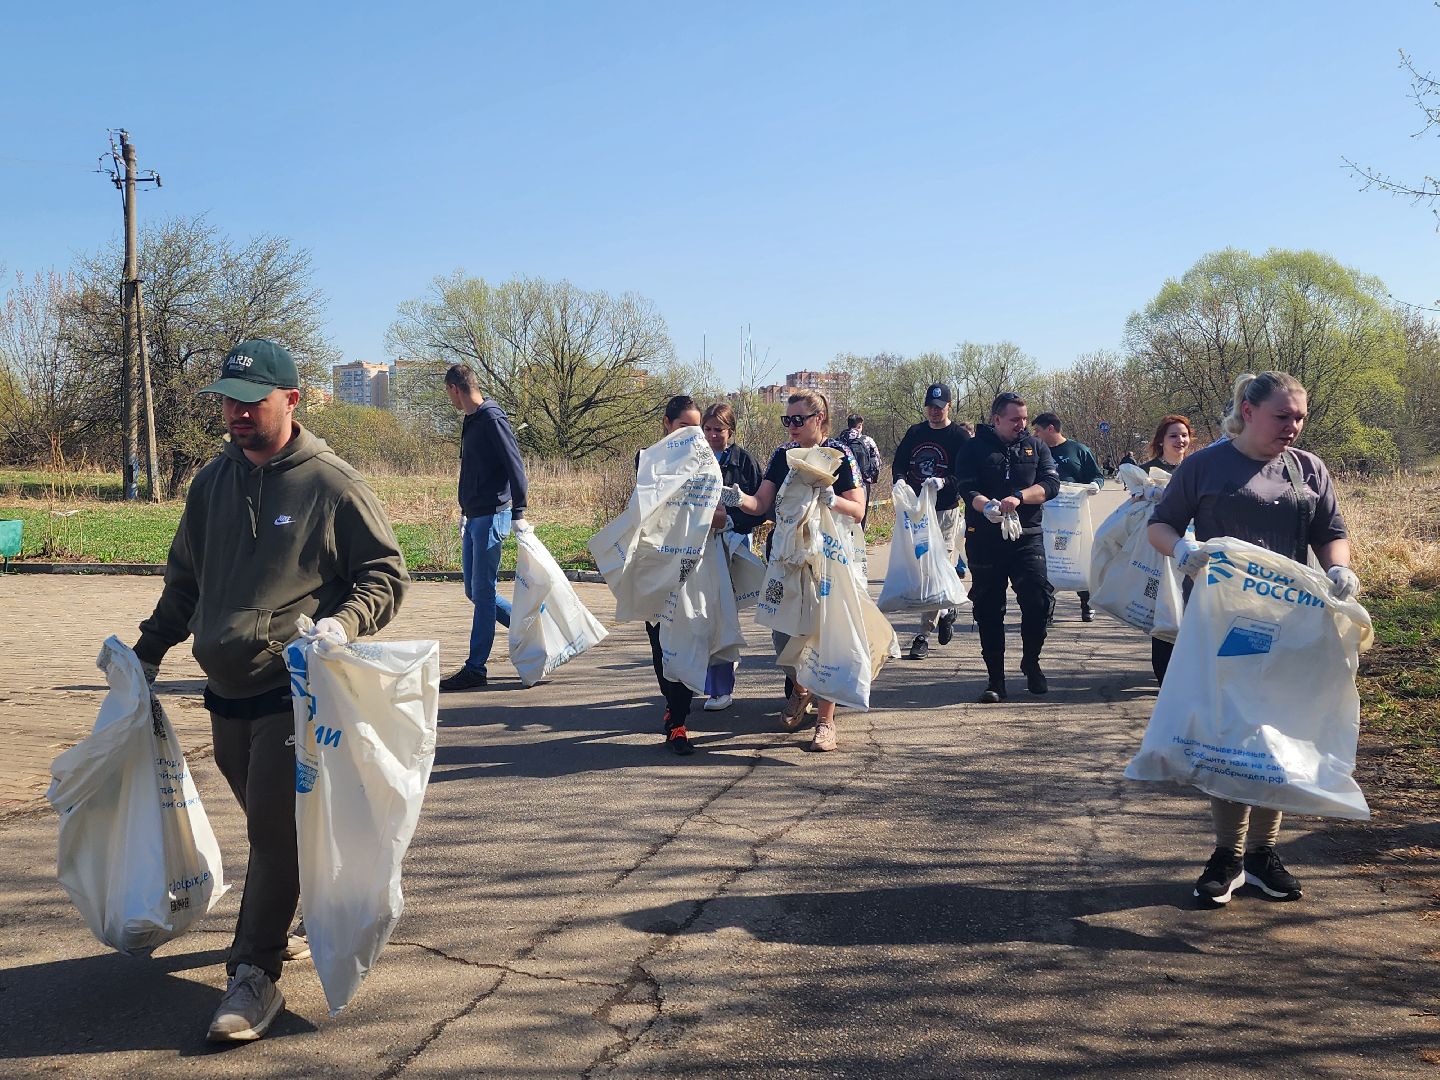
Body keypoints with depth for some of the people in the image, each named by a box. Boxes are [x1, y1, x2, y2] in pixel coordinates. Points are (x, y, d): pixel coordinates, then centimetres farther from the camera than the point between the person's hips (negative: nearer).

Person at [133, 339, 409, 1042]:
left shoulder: (331, 484, -7)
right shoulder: (212, 482, 11)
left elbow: (387, 573, -4)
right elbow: (184, 578, 24)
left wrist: (345, 621, -21)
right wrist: (149, 648, 25)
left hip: (293, 693, -6)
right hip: (226, 691, 6)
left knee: (274, 828, -6)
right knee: (266, 824, 15)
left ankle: (254, 976, 2)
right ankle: (275, 928, 33)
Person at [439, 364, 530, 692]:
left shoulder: (492, 419, -12)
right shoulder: (471, 422, 16)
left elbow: (515, 466, -17)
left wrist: (518, 513, -20)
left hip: (492, 517, -10)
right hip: (474, 518, 10)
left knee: (482, 592, -5)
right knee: (475, 590, 12)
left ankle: (476, 669, -1)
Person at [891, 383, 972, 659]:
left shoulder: (959, 437, -3)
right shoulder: (914, 433, 12)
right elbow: (898, 463, 13)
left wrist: (944, 482, -28)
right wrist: (899, 480, -9)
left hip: (945, 511, -5)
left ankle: (924, 635, -2)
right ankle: (944, 612, 34)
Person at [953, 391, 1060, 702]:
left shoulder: (1035, 447, 11)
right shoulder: (975, 447, 4)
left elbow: (1051, 483, -2)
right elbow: (966, 488, -8)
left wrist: (1019, 497, -19)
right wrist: (988, 506, -28)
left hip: (1027, 537, 1)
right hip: (984, 539, -1)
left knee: (1038, 600, -9)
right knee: (988, 608, 3)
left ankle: (1031, 664, 15)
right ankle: (995, 678, 13)